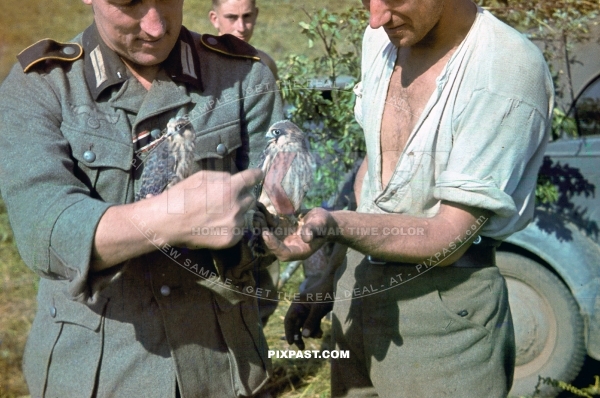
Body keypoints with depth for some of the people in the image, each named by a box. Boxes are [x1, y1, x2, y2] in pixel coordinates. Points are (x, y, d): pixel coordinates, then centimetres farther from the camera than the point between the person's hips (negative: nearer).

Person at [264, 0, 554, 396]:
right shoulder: (380, 39, 0)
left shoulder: (508, 72, -22)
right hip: (359, 291, 6)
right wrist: (331, 275, 11)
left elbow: (447, 240, -22)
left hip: (445, 304, -6)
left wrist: (335, 225, -36)